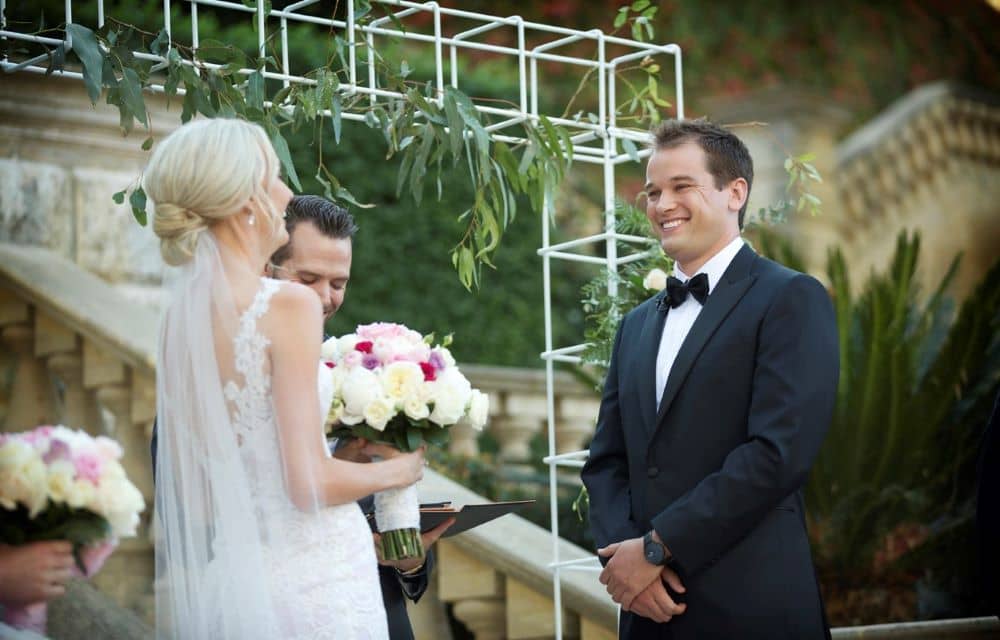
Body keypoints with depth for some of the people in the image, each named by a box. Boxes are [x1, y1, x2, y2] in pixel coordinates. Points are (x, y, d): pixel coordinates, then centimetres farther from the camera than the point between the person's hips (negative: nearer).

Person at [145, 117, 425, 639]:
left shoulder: (180, 313, 5)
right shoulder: (288, 304, -15)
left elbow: (188, 490, 10)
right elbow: (309, 482, -17)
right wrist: (396, 469, 1)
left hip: (229, 576, 7)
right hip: (315, 578, -7)